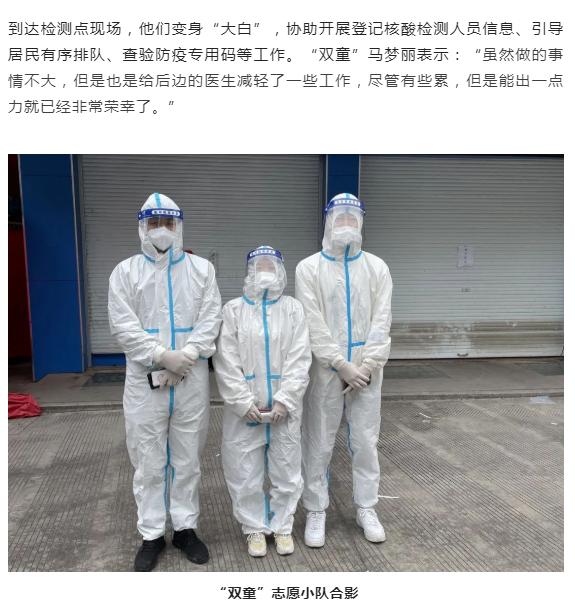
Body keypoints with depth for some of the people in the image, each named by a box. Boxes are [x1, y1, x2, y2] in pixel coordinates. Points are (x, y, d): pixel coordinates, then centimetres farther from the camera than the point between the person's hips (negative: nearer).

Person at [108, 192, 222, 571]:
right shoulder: (126, 271, 5)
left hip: (192, 380, 1)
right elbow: (123, 325, -5)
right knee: (149, 463, 8)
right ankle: (152, 535, 24)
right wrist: (162, 356, -16)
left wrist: (185, 358, -15)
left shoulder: (202, 269, 7)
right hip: (145, 381, 0)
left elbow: (211, 319, -2)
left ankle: (186, 528, 27)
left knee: (188, 460, 11)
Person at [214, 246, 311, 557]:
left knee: (286, 470, 10)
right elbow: (226, 362, -5)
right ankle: (255, 528, 29)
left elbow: (300, 359, -3)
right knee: (245, 471, 8)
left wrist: (284, 400, -12)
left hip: (284, 407, 1)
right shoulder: (233, 309, 1)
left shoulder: (293, 308, 4)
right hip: (244, 408, 0)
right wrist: (245, 403, -12)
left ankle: (282, 526, 31)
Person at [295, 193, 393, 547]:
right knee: (319, 444, 7)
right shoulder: (309, 268, -1)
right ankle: (316, 511, 24)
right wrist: (342, 365, -14)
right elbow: (313, 324, -9)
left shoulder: (377, 267, 6)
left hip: (366, 372, 2)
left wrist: (367, 366, -11)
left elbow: (382, 321, -1)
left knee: (366, 442, 11)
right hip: (326, 370, -2)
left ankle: (367, 509, 29)